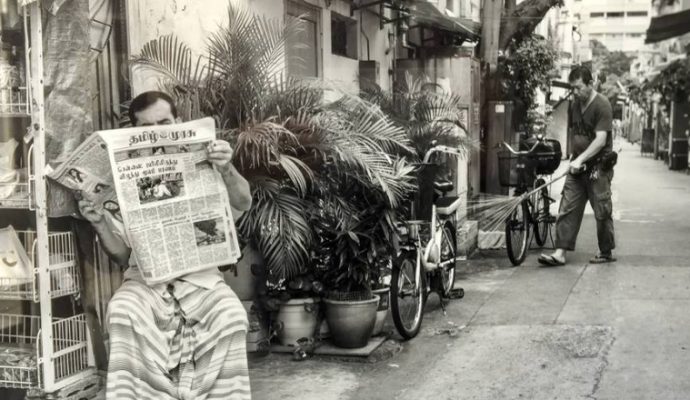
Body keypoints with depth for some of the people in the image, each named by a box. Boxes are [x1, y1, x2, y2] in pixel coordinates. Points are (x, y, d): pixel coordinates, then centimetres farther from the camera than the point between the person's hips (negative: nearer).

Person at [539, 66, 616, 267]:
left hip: (598, 166, -7)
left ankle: (606, 252, 18)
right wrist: (574, 158, 12)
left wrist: (581, 159, -26)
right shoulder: (575, 105, 10)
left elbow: (601, 140, -20)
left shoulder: (602, 105, -13)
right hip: (577, 165, 7)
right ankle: (560, 252, -2)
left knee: (602, 211, 3)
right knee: (567, 209, -1)